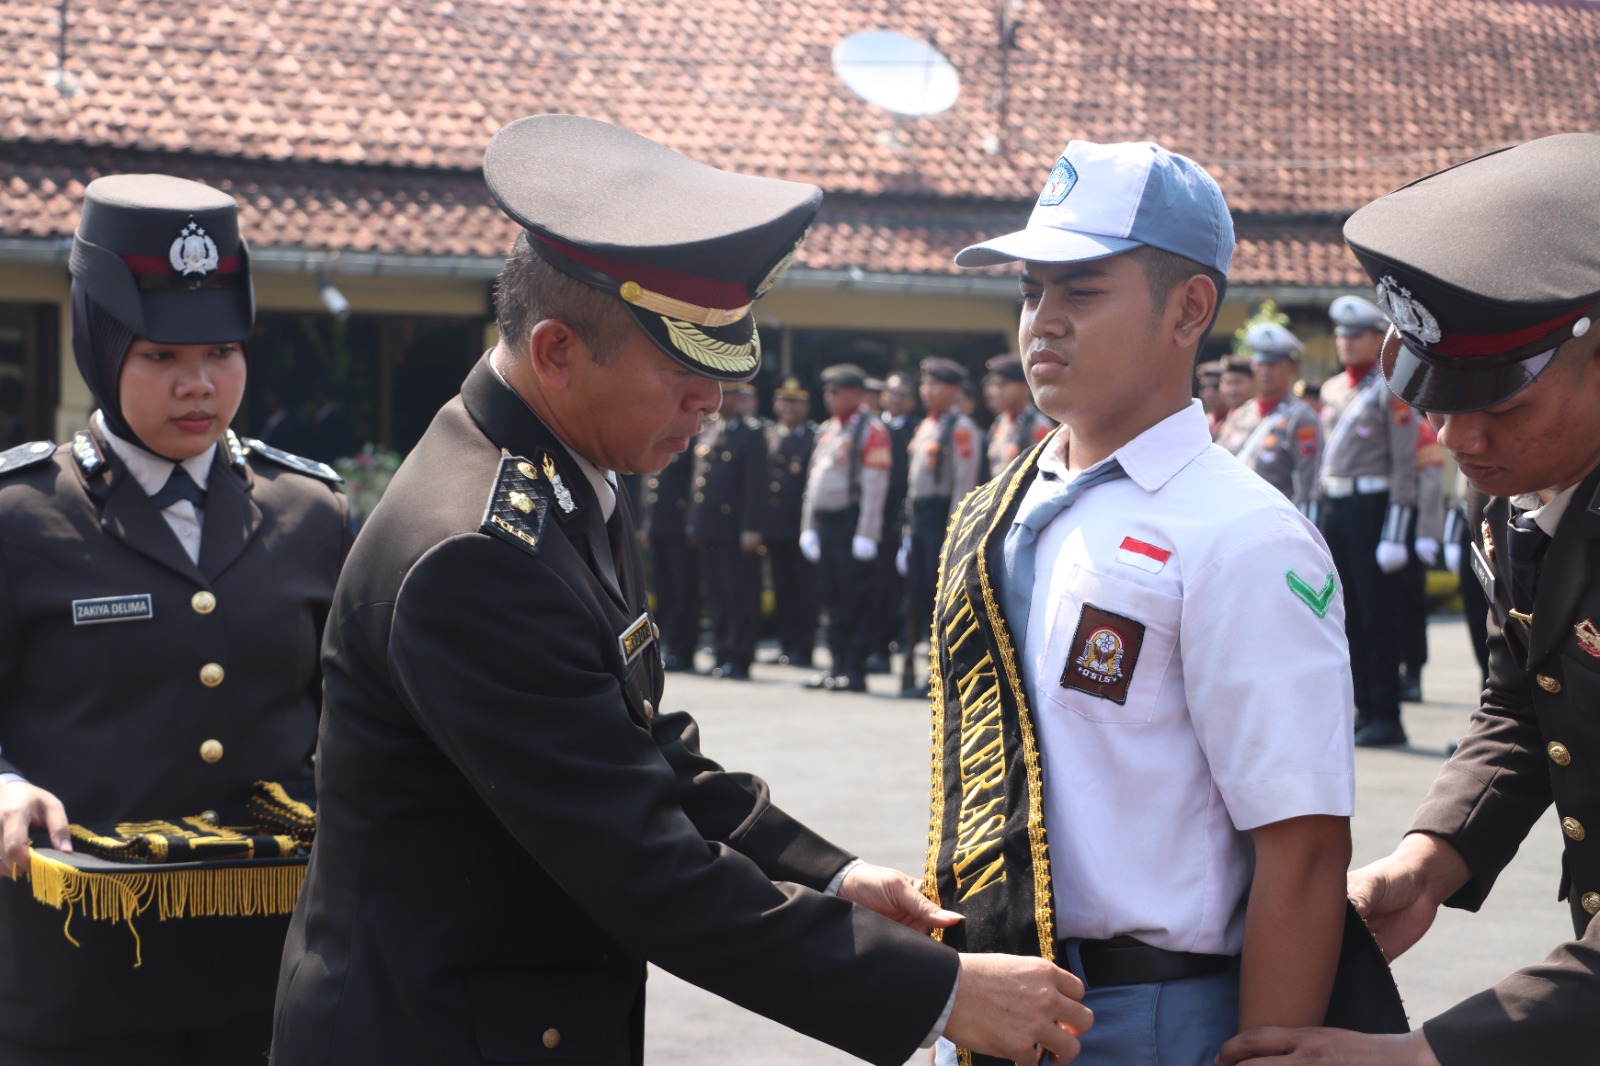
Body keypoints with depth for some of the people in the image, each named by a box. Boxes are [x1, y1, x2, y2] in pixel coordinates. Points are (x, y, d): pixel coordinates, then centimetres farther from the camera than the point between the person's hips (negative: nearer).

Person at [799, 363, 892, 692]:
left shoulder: (871, 431, -8)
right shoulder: (827, 429, 16)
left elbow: (875, 487, -14)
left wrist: (866, 535, -19)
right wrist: (808, 527, 15)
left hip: (851, 522, -8)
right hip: (824, 523, 8)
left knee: (856, 600, -3)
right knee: (834, 598, 11)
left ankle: (856, 672, -1)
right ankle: (837, 666, 16)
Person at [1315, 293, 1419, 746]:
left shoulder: (1390, 389, -7)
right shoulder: (1332, 391, 15)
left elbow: (1404, 464, -11)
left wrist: (1395, 530, -16)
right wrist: (1319, 515, 16)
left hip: (1372, 504, -7)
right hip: (1334, 507, 7)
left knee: (1378, 615, -4)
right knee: (1348, 615, 9)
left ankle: (1386, 717, 0)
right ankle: (1365, 709, 16)